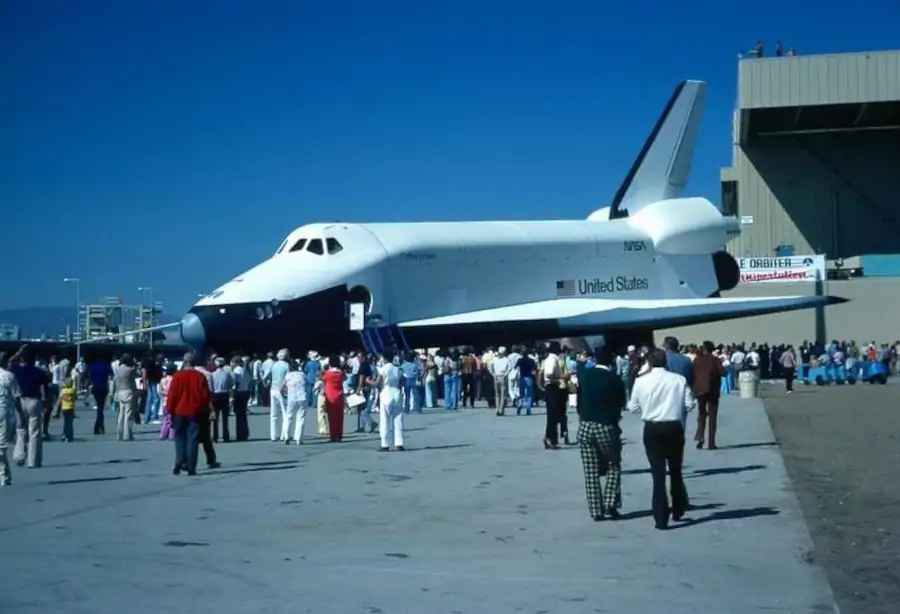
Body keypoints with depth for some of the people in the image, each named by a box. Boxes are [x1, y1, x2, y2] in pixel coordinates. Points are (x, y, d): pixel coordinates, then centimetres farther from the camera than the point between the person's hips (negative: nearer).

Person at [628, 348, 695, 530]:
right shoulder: (679, 379, -4)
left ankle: (661, 518, -1)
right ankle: (678, 510, 33)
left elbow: (633, 407, 1)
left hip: (652, 429, -1)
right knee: (676, 471, 20)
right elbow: (689, 404, -4)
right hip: (674, 428, 1)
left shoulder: (641, 381, -5)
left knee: (658, 474, 2)